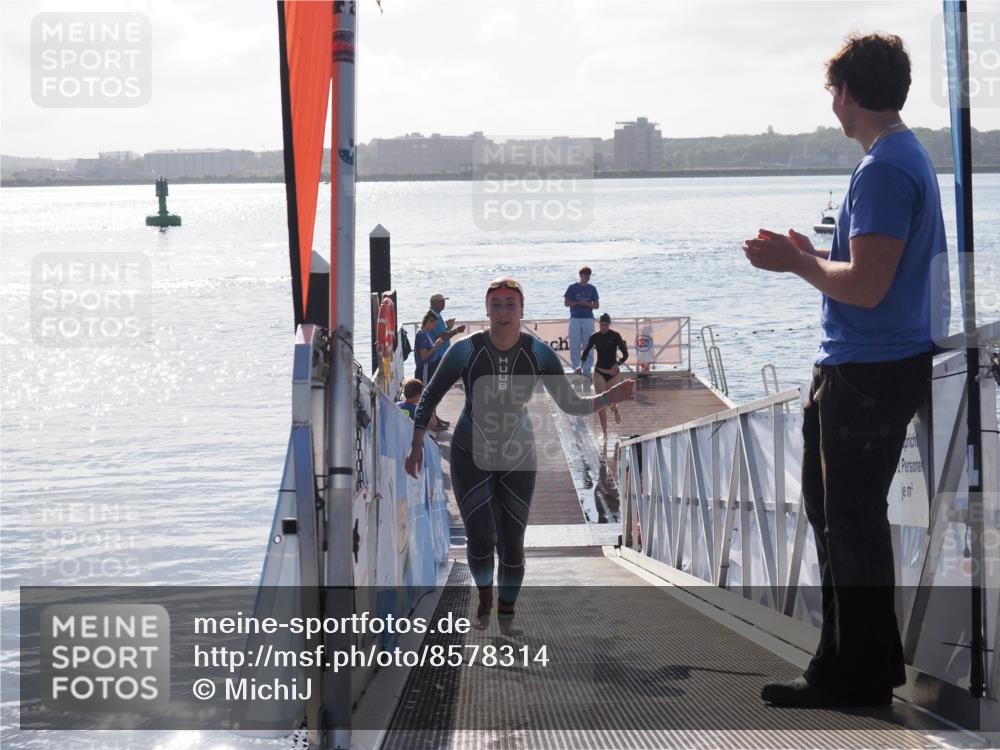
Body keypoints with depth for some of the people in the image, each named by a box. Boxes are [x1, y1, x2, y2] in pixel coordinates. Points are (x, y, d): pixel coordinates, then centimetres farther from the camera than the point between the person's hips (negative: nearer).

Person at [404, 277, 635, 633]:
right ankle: (485, 597, 19)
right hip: (471, 456, -1)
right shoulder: (465, 350, -17)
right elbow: (430, 396, -6)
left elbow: (571, 404, -10)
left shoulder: (539, 353, -14)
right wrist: (416, 446, -9)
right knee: (481, 539, -13)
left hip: (517, 457, 1)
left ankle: (507, 611, 26)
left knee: (512, 545, 0)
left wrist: (609, 397, -26)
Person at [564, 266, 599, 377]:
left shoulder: (592, 288, 11)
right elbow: (566, 303, 4)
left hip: (588, 319, 2)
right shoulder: (572, 288, 5)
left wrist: (587, 304, -9)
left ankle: (587, 370, 4)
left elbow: (596, 305, 11)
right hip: (575, 318, -2)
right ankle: (576, 367, -4)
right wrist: (578, 303, -12)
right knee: (574, 345, -7)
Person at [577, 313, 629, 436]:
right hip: (599, 372, 2)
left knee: (612, 403, -1)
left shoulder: (615, 336, -8)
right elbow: (586, 351, 10)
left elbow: (625, 354, -13)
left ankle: (616, 410, 38)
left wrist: (618, 364, -29)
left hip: (613, 372, -2)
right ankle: (604, 432, 0)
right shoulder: (594, 337, 0)